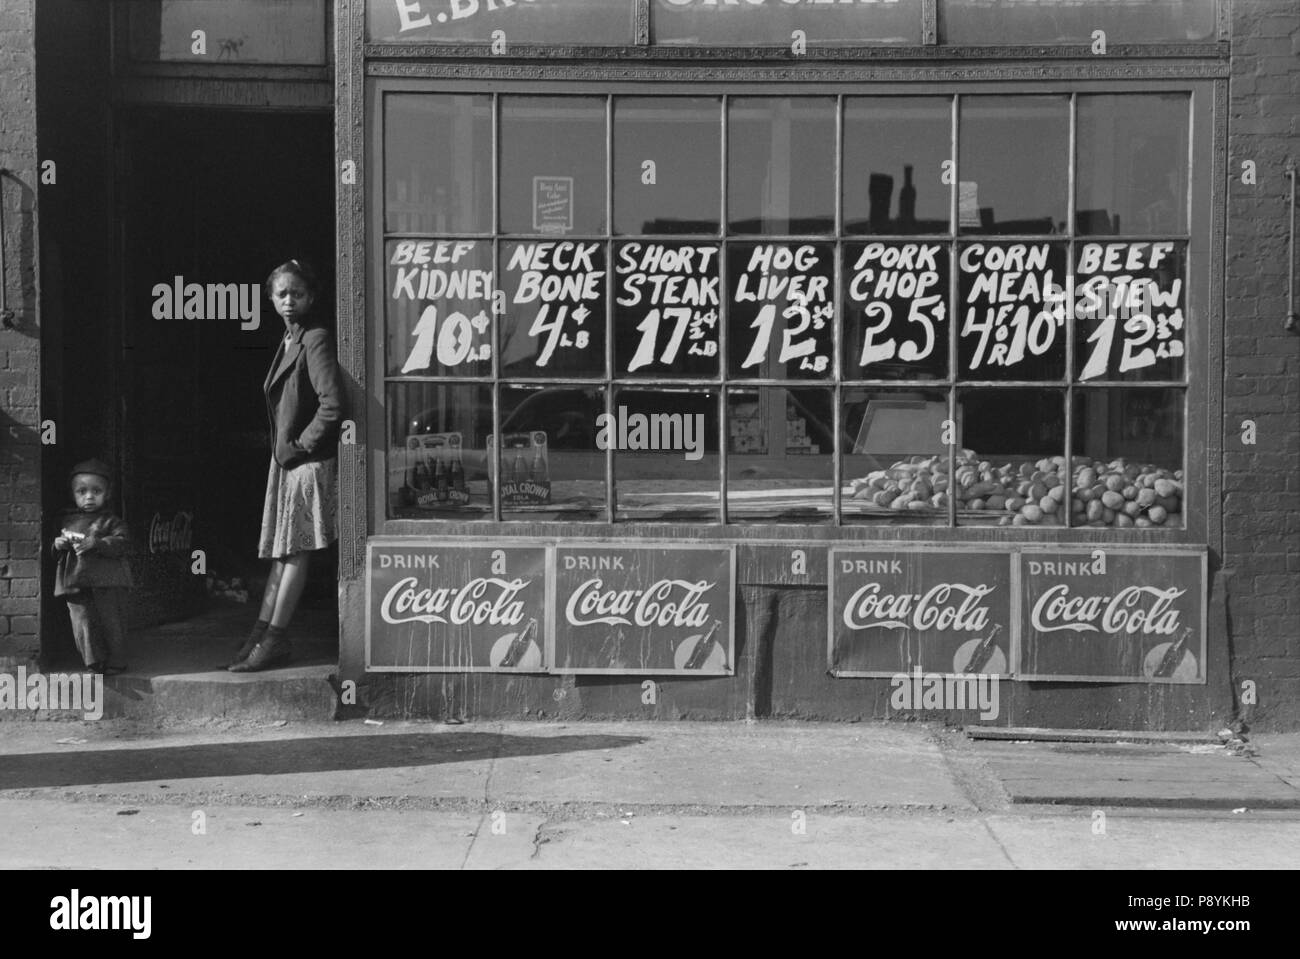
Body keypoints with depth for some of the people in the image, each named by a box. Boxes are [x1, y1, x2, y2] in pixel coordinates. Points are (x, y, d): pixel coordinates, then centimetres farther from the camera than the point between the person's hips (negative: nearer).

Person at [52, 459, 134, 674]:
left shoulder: (110, 521, 1)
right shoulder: (66, 520, 16)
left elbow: (122, 543, -12)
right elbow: (56, 552, 23)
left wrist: (96, 543, -24)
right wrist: (58, 545, 0)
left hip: (107, 583, -4)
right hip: (75, 583, 4)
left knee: (110, 622, 0)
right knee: (83, 624, 0)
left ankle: (115, 662, 11)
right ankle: (94, 662, 8)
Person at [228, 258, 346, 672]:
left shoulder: (316, 340, -13)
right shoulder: (289, 340, 14)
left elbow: (332, 406, -22)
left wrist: (299, 446, -14)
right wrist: (283, 448, 13)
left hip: (308, 462, -9)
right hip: (286, 460, 9)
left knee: (293, 551, -4)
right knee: (282, 551, 10)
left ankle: (274, 638, 0)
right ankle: (263, 632, 14)